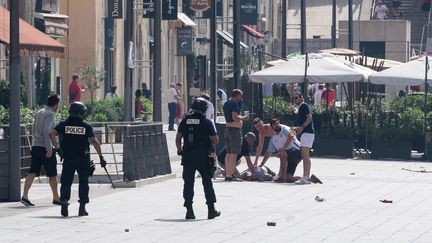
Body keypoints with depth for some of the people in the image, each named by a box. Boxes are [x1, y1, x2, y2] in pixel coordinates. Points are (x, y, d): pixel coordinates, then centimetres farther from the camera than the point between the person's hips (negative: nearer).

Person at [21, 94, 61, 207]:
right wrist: (49, 149, -22)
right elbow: (46, 131, -21)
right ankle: (56, 198, 16)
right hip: (46, 148, -7)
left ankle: (25, 195, -17)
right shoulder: (50, 114, -10)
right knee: (52, 175, 6)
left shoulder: (39, 113, 15)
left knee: (33, 172, -3)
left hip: (36, 146, 7)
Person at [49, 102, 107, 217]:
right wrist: (101, 157, -6)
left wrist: (58, 148, -7)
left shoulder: (64, 124, 2)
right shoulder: (86, 126, -2)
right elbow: (94, 141, -9)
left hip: (68, 159, 1)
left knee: (66, 182, 5)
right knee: (83, 183, 12)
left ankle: (64, 201, -19)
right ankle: (82, 208, 12)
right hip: (83, 159, -1)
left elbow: (52, 133, -11)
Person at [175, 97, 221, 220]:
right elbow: (215, 140, -9)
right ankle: (211, 210, 10)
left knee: (188, 183, 6)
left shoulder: (185, 121, 4)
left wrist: (180, 150, 19)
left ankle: (189, 210, 1)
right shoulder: (206, 122, -8)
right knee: (207, 182, 8)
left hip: (187, 156, 3)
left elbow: (178, 138, 6)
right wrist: (210, 142, 12)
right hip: (203, 157, -3)